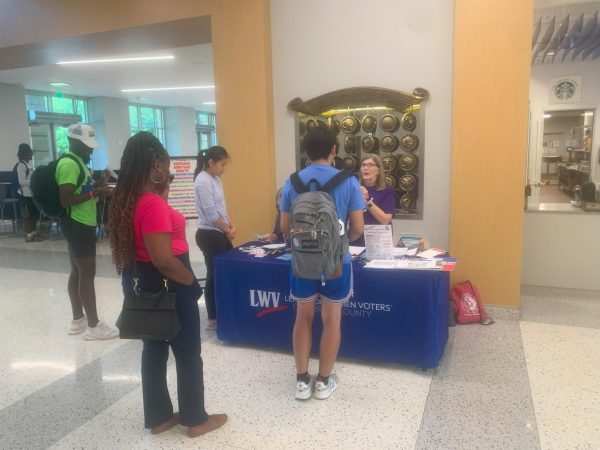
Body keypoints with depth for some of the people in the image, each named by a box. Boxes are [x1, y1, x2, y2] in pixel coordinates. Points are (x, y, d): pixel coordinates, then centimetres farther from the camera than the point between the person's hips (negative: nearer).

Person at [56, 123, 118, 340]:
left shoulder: (78, 162, 14)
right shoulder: (69, 164, -18)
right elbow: (66, 200, -24)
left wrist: (98, 187, 8)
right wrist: (94, 193, -21)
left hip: (80, 224, 11)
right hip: (78, 225, -11)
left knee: (77, 272, 15)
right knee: (87, 274, -5)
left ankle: (78, 320, 25)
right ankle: (93, 326, 3)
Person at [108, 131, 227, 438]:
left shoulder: (125, 199, 3)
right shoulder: (152, 204, -26)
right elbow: (163, 261, -30)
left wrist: (162, 193, 5)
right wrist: (192, 282, -14)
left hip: (140, 283, 9)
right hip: (166, 286, -9)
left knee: (154, 348, 19)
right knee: (188, 353, 8)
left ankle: (158, 417, 33)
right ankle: (195, 419, 25)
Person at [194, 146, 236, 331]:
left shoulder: (215, 179, 12)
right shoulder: (203, 181, -16)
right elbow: (211, 213, -20)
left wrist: (231, 226, 0)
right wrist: (228, 230, -9)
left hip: (220, 233, 9)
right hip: (209, 235, -9)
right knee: (214, 275, 0)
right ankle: (213, 320, 13)